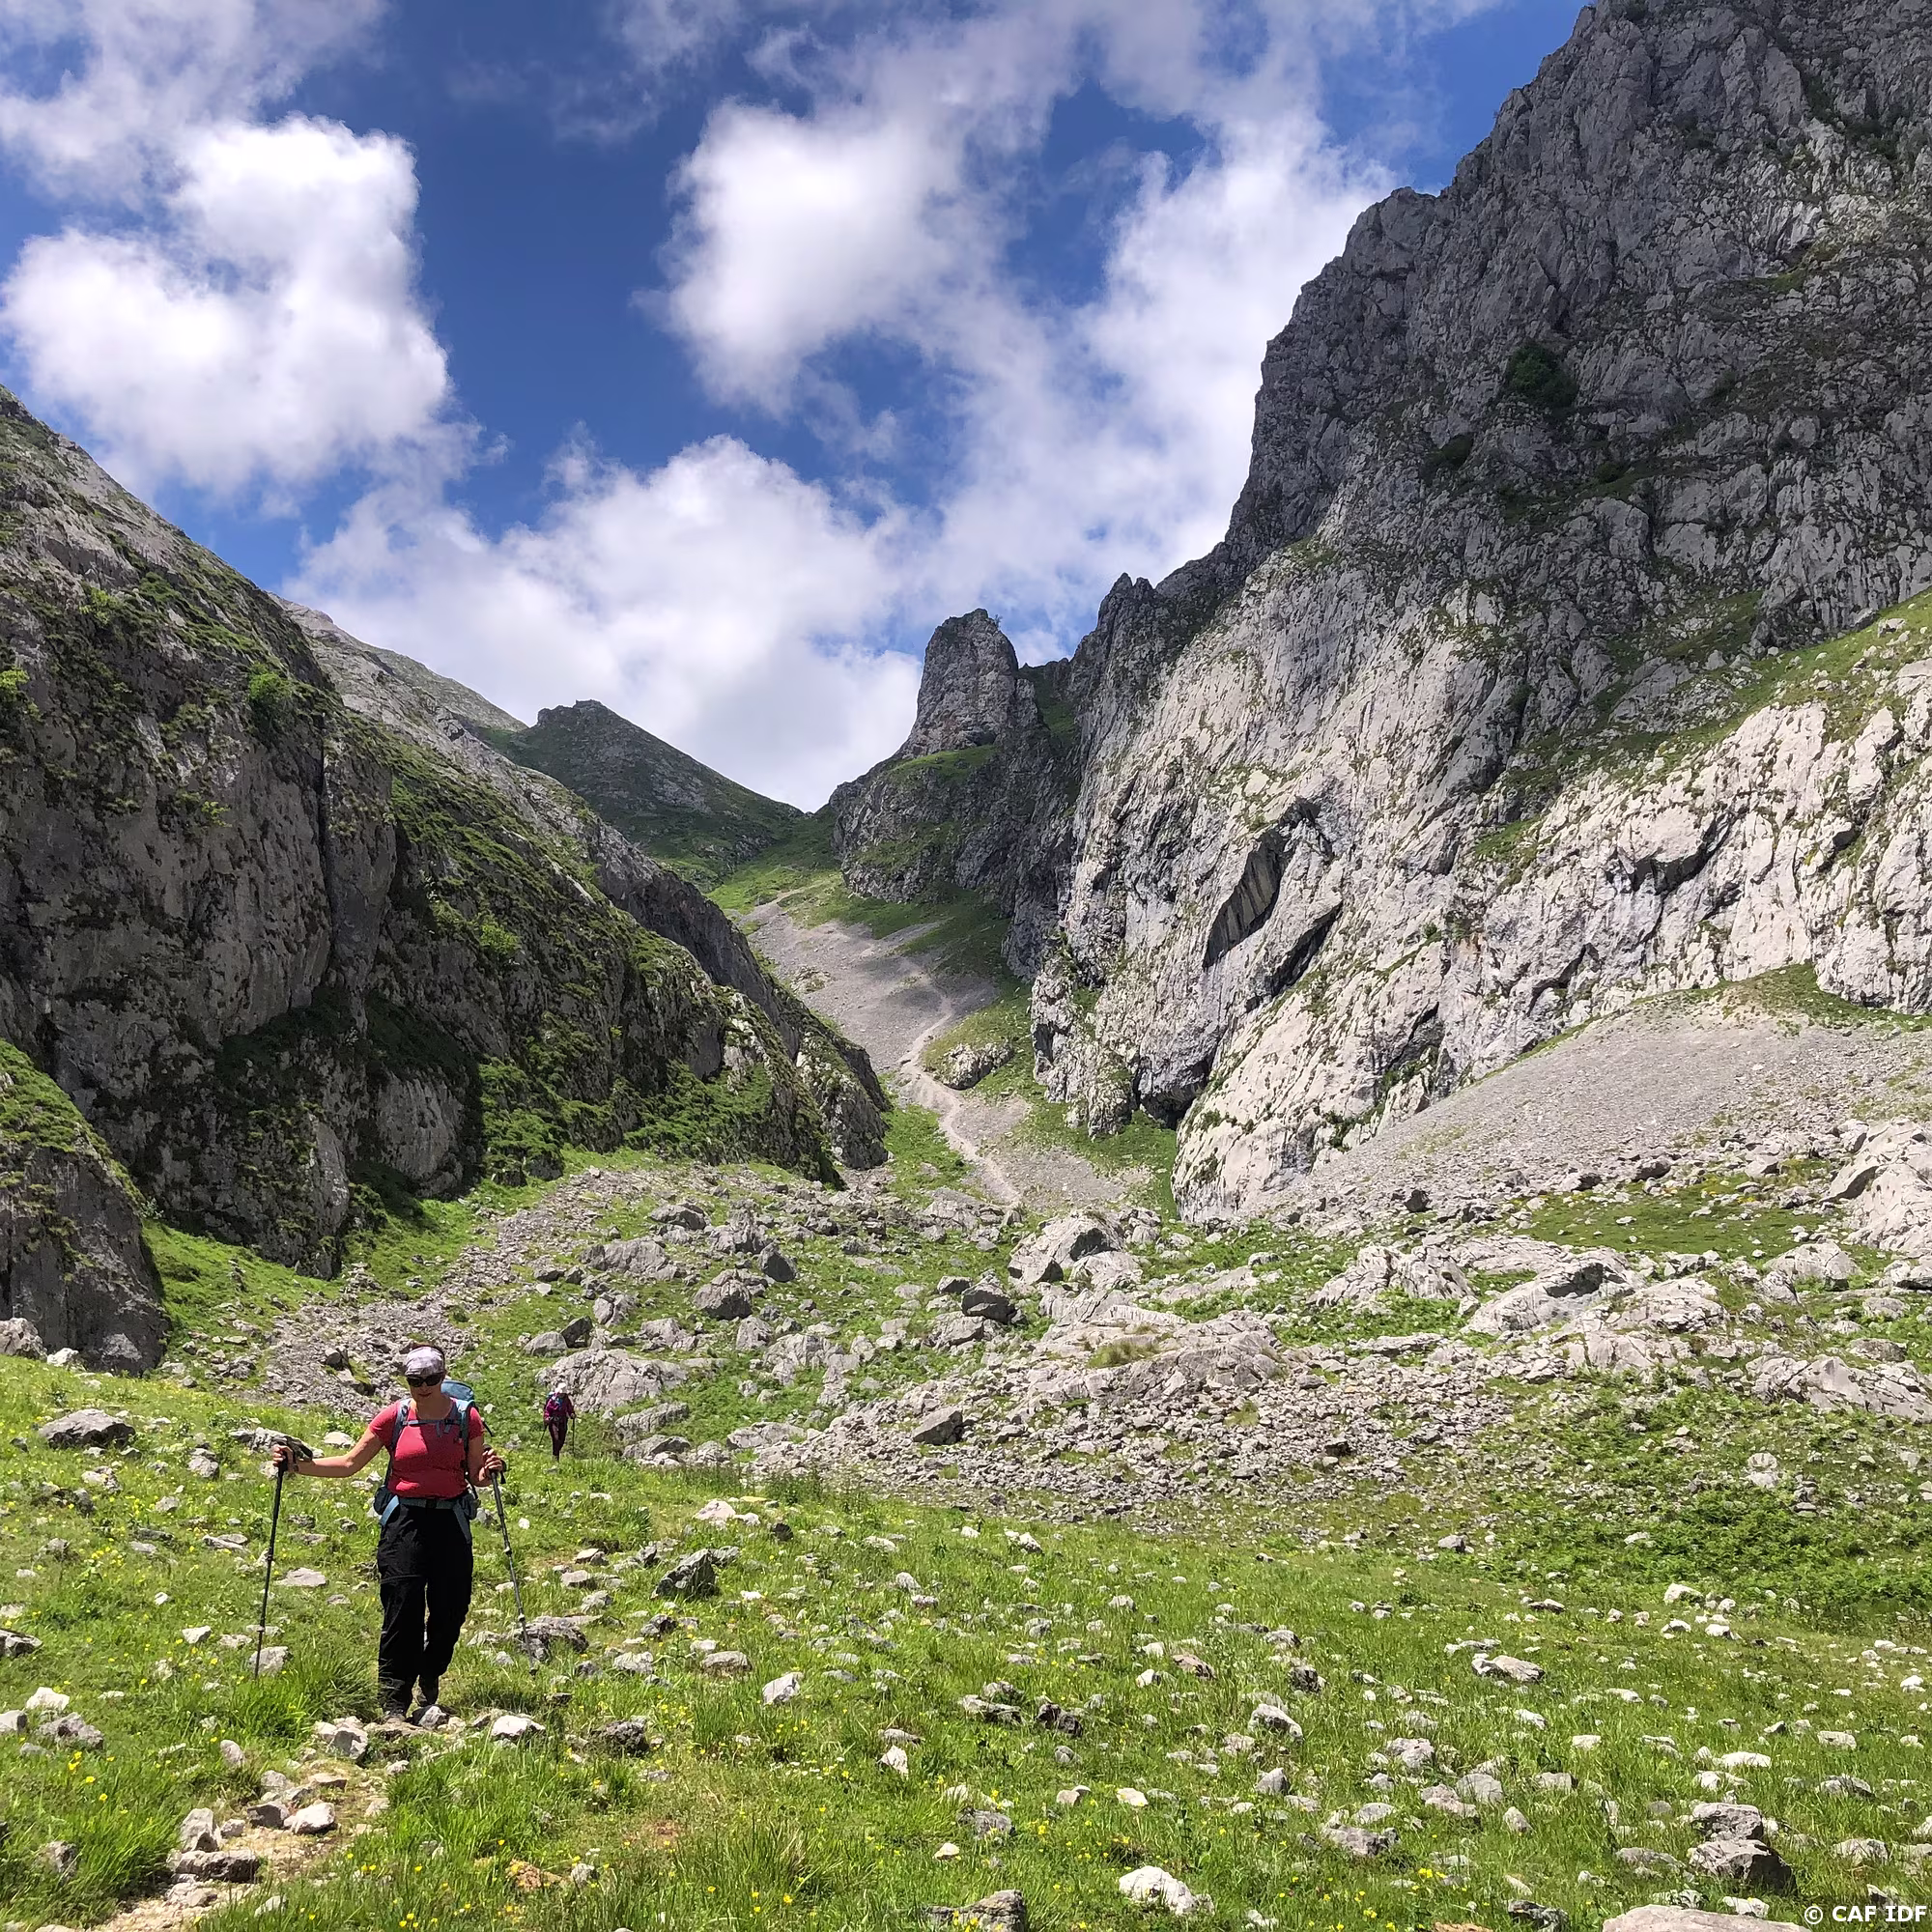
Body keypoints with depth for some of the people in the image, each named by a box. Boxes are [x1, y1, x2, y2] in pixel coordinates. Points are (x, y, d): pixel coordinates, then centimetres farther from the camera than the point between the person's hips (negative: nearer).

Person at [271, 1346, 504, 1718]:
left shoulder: (466, 1417, 3)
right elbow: (350, 1463, 3)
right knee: (403, 1607, -11)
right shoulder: (394, 1416, 1)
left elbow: (475, 1477, 8)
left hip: (451, 1521, 1)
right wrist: (297, 1465, -5)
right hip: (405, 1519, -1)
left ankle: (429, 1683, 31)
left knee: (451, 1610, 4)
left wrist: (490, 1470, -15)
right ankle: (393, 1701, -2)